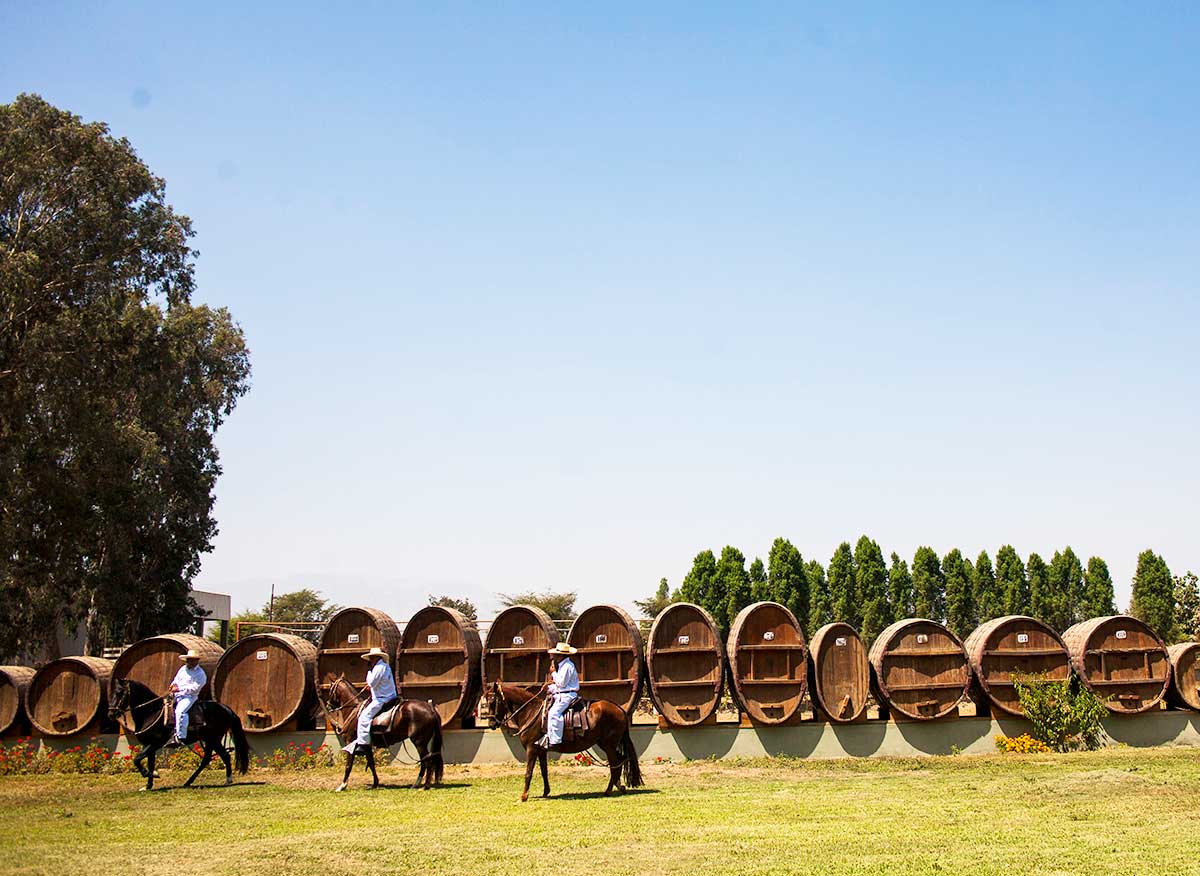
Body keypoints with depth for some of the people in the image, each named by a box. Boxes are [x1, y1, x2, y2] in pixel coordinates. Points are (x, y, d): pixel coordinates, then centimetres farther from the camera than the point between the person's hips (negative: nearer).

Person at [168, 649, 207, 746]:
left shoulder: (200, 674, -7)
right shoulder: (183, 669, 17)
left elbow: (194, 688, -15)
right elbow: (176, 679, 27)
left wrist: (180, 689, -21)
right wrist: (174, 684, 3)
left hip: (189, 697, -9)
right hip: (177, 695, 9)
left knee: (180, 711, -31)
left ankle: (180, 737, -36)